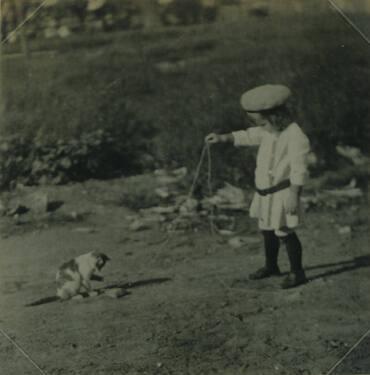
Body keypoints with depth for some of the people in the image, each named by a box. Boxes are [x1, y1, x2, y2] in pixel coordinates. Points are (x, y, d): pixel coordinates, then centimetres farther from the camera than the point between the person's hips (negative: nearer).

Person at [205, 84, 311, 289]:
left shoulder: (296, 137, -21)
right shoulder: (269, 131, 4)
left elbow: (298, 170, -22)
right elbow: (248, 136, 17)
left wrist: (293, 196, -23)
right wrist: (222, 138, 8)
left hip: (282, 192, -9)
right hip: (265, 192, 9)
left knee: (285, 232, -5)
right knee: (267, 229, 19)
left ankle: (297, 273, 7)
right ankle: (271, 266, 36)